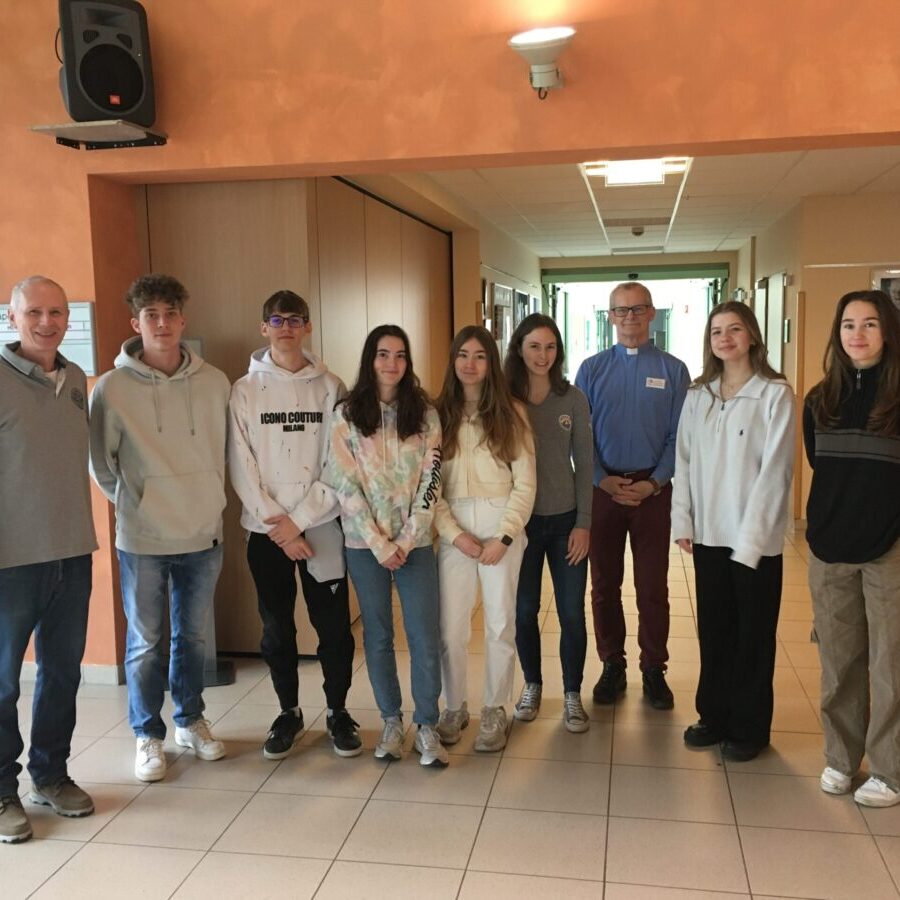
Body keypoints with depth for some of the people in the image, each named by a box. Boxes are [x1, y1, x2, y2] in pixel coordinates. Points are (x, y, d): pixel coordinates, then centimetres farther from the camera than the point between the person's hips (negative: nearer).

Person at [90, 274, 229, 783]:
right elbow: (101, 463, 0)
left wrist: (208, 498, 8)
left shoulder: (215, 383, -2)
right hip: (142, 538, -2)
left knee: (194, 636, 16)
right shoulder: (113, 387, -9)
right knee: (145, 642, 9)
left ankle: (191, 720, 35)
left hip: (204, 533, 2)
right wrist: (134, 503, 3)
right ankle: (148, 735, 27)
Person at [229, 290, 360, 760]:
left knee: (333, 625, 4)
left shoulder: (330, 387, 0)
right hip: (266, 529, 1)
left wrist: (300, 519, -11)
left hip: (320, 525, -1)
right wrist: (276, 521, -12)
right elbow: (241, 466, -4)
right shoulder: (246, 390, 1)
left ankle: (338, 712, 23)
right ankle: (288, 712, 28)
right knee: (276, 628, 10)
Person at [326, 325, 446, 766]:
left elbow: (430, 481, -2)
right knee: (377, 635, 10)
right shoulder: (347, 415, -2)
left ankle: (426, 727, 13)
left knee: (425, 636, -1)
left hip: (415, 542, 1)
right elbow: (345, 484, -6)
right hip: (365, 543, 0)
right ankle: (391, 721, 25)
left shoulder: (424, 414, 2)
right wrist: (380, 544, -10)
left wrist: (406, 540, -10)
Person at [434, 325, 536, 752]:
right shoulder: (439, 413, 4)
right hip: (454, 528, 1)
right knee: (450, 625, 2)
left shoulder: (511, 413, 1)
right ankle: (454, 707, 23)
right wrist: (455, 534, -9)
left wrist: (503, 537, -11)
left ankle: (494, 711, 23)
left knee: (500, 622, 6)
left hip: (501, 524, -1)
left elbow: (525, 483, -2)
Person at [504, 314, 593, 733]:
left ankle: (572, 694, 22)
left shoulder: (573, 399, -2)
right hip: (520, 521, 0)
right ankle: (532, 684, 31)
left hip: (565, 520, 0)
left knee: (571, 612, 5)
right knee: (524, 610, 10)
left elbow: (584, 464, 0)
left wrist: (583, 523, -4)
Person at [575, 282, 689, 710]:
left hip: (653, 490, -1)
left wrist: (654, 482, -12)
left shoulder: (673, 370, 2)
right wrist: (603, 480, -11)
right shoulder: (592, 369, 4)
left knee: (653, 586, 5)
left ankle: (654, 670, 19)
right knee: (604, 583, 9)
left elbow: (679, 436, -1)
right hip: (602, 488, 1)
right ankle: (612, 666, 23)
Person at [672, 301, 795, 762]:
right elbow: (684, 460, 5)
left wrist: (751, 537, -16)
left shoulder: (775, 394, -9)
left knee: (753, 634, 9)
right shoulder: (698, 395, 6)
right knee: (713, 629, 14)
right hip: (708, 533, 4)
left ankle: (749, 727, 24)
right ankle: (714, 715, 30)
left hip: (755, 538, -4)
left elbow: (775, 469, -13)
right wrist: (683, 521, -1)